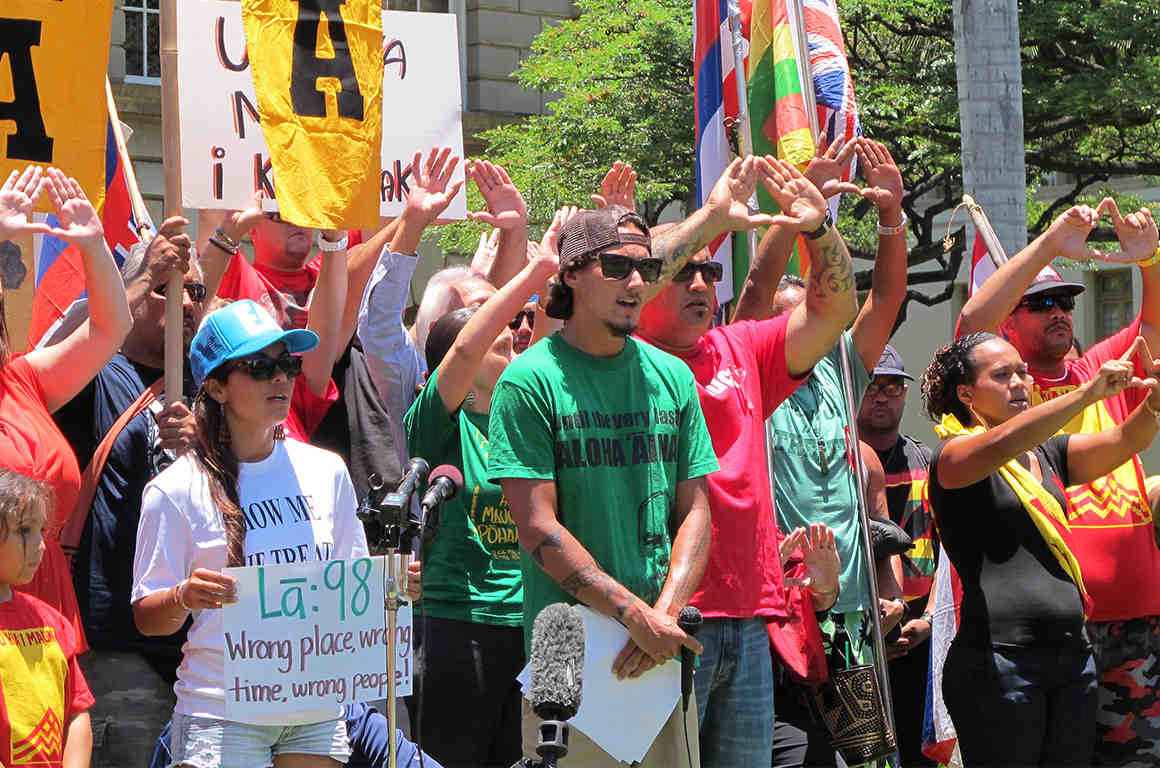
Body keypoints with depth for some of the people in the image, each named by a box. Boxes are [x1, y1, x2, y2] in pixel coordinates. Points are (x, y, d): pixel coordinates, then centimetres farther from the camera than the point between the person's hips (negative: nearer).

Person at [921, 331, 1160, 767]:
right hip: (1000, 659, -7)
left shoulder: (1048, 454, 18)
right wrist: (1090, 391, -29)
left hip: (1072, 653, 7)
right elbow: (1000, 444, -24)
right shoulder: (953, 456, -3)